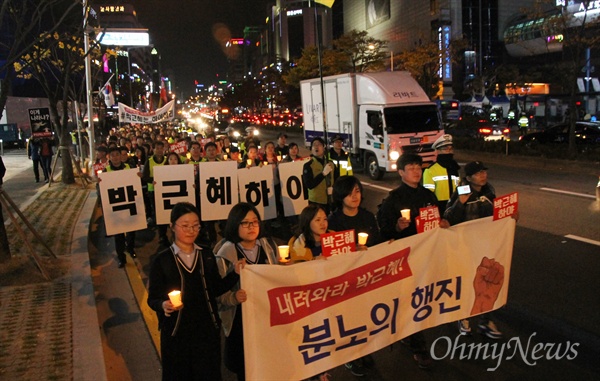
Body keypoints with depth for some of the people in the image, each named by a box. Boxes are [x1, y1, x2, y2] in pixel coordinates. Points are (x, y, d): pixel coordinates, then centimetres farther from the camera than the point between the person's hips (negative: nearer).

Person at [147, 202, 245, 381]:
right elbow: (153, 298, -6)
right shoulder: (162, 260, -6)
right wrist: (164, 305, -27)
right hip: (176, 332, -3)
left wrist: (235, 274, -6)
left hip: (207, 329, 3)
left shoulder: (207, 256, 5)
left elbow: (215, 289, 6)